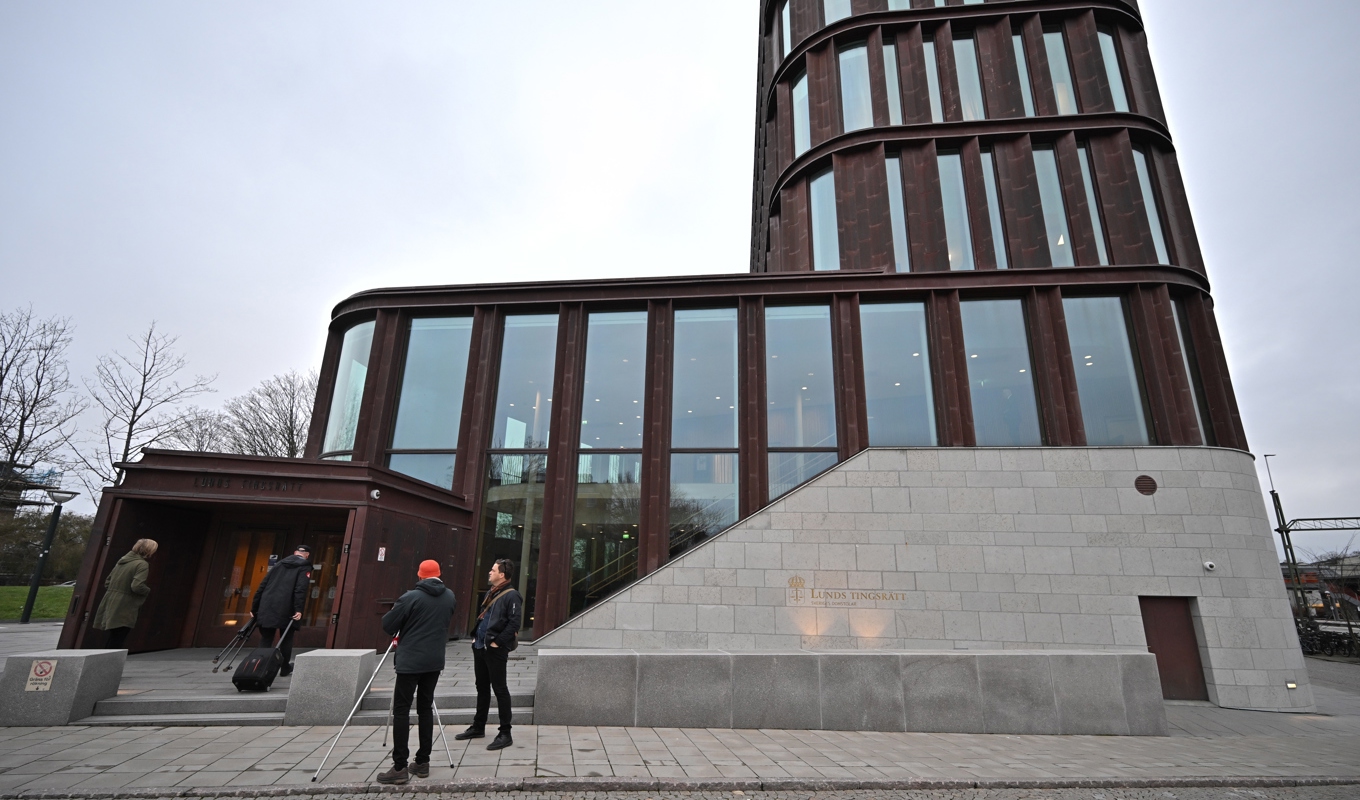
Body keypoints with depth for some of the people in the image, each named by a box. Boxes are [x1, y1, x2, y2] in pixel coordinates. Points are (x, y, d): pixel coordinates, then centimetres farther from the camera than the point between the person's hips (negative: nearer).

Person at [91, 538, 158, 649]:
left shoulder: (123, 560, 15)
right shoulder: (142, 564, -14)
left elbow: (107, 582, 20)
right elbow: (137, 586, -23)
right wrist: (148, 590, -5)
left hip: (110, 606, 9)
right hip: (123, 611, -9)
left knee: (113, 640, 17)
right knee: (117, 643, -3)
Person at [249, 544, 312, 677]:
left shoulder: (279, 564, 22)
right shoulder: (305, 567, 4)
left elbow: (262, 585, 19)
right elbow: (301, 589, -12)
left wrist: (254, 607, 21)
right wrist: (298, 609, -17)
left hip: (266, 608, 5)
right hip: (285, 610, -4)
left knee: (265, 639, 11)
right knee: (286, 638, 9)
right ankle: (285, 669, 15)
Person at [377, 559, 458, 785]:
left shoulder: (411, 597, -13)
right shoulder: (450, 597, 4)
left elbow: (388, 625, -6)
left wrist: (401, 633, 17)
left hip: (410, 660, -5)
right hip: (435, 660, 5)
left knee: (401, 710, 1)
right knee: (425, 708, 13)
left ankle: (400, 767, 0)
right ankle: (423, 762, 16)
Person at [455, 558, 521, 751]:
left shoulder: (511, 595, -15)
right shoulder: (490, 592, 14)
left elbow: (513, 623, -20)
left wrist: (497, 642, -20)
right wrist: (475, 636, 13)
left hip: (495, 649, -9)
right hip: (480, 647, 9)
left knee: (500, 689, -3)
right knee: (482, 688, 18)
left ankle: (505, 734, 3)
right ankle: (478, 727, 31)